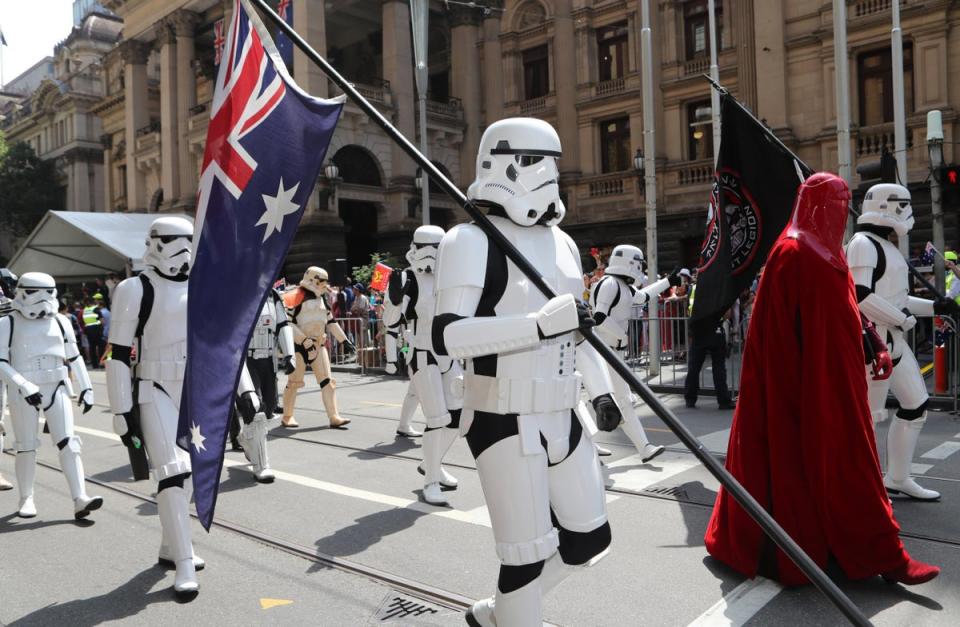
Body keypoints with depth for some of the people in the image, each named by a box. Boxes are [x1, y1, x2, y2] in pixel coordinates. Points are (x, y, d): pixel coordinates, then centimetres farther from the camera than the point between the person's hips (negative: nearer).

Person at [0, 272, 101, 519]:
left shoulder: (60, 322, 8)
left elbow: (74, 358, 14)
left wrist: (86, 388, 11)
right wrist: (25, 387, -19)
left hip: (57, 389, 3)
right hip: (24, 394, -2)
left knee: (68, 444, -5)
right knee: (26, 448, 7)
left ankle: (80, 499, -9)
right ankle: (26, 499, 24)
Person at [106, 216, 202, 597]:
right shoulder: (137, 290, -9)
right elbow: (119, 355, -9)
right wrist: (122, 411, -13)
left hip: (195, 392, 6)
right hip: (155, 394, -6)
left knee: (188, 472, 14)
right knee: (173, 472, -11)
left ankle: (170, 547, 31)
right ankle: (183, 566, -6)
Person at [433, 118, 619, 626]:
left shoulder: (561, 242, 12)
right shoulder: (472, 241, -11)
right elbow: (447, 337, -23)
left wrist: (603, 389, 15)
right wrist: (540, 323, -29)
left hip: (559, 417, 8)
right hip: (504, 421, -8)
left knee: (591, 539, 14)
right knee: (527, 556, -1)